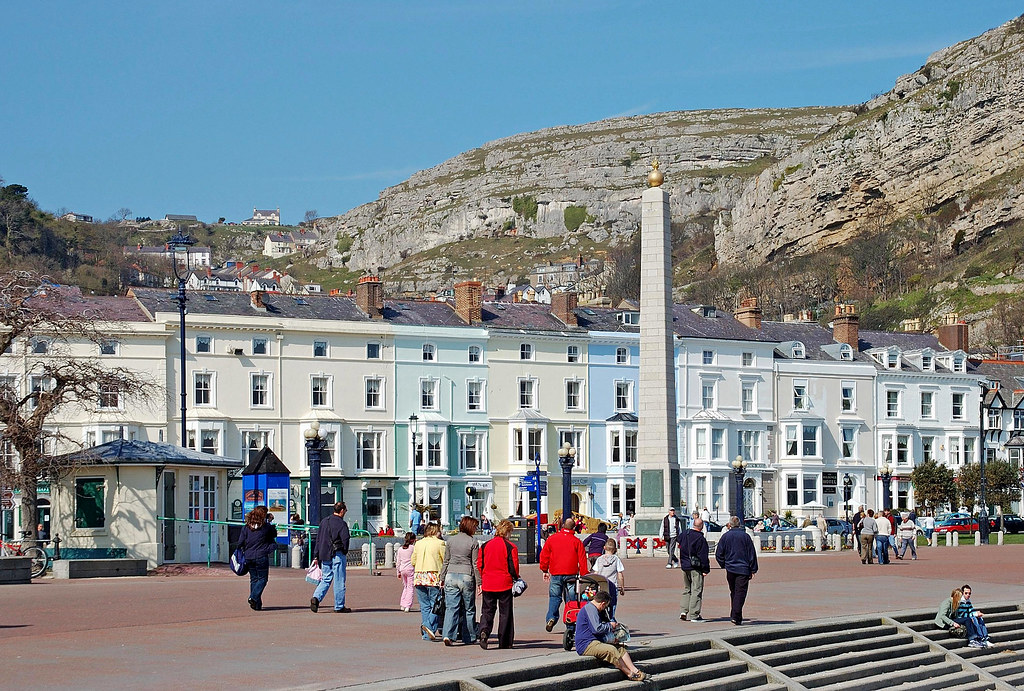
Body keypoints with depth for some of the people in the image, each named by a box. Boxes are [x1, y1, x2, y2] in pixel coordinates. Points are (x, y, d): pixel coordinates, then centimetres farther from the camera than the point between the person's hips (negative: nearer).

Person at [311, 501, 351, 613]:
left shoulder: (324, 521, 13)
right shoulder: (341, 523, -9)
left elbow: (318, 539, 15)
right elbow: (345, 540, -14)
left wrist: (318, 556, 17)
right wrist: (345, 553, 2)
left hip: (324, 556, 6)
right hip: (337, 555, -6)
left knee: (326, 579, 12)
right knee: (339, 581, 1)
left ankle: (316, 597, -10)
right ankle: (339, 606, 6)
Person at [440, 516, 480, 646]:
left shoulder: (451, 541, 7)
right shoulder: (473, 542, -5)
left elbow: (446, 562, 10)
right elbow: (475, 564, -5)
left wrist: (442, 579, 16)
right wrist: (479, 582, 0)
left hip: (451, 576, 3)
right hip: (467, 577, -3)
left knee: (451, 608, 0)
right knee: (469, 609, 10)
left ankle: (448, 635, -17)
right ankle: (469, 638, 16)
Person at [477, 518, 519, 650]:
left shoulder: (485, 546, 4)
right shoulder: (510, 547, -9)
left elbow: (479, 565, 6)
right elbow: (514, 567, -8)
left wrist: (482, 581, 17)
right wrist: (516, 579, 12)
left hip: (487, 584, 3)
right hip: (504, 585, -3)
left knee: (487, 611, 8)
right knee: (505, 613, 8)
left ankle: (484, 631, -19)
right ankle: (504, 641, 11)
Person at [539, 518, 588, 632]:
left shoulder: (552, 539, 4)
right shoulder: (576, 541, 0)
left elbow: (544, 555, 7)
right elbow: (582, 560, 0)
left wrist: (545, 570, 17)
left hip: (555, 574, 1)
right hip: (571, 574, -1)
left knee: (554, 597, 8)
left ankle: (551, 617, -14)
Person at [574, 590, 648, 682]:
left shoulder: (592, 608, 22)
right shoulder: (590, 608, -13)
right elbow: (597, 628, -23)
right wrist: (610, 626, -6)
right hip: (586, 645, -11)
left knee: (620, 648, 1)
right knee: (611, 650, -29)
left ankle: (635, 671, -11)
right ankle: (630, 674, -22)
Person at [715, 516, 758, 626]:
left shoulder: (725, 536, 2)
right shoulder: (745, 536, -2)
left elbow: (719, 554, 4)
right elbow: (752, 554, 0)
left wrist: (724, 565, 18)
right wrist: (753, 570, 5)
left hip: (730, 569, 2)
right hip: (743, 568, -2)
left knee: (734, 592, 16)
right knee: (740, 592, -5)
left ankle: (734, 614, 21)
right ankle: (736, 616, -15)